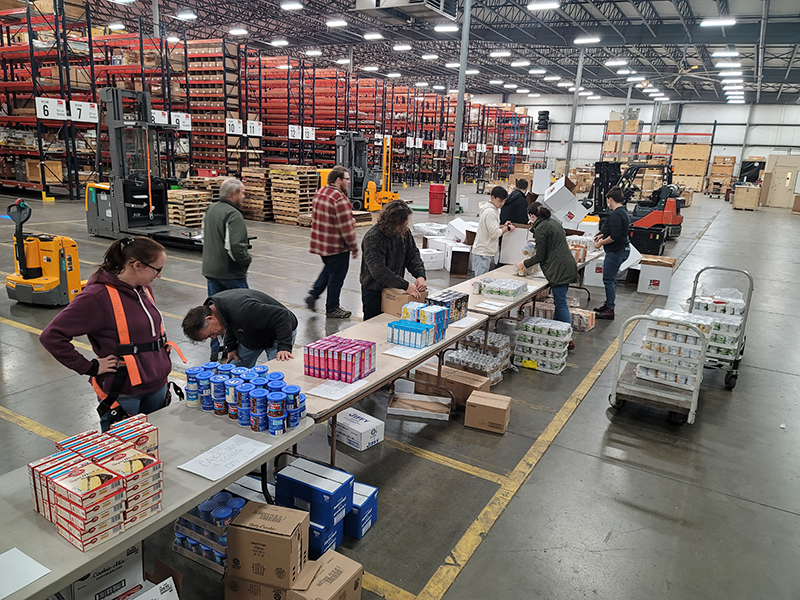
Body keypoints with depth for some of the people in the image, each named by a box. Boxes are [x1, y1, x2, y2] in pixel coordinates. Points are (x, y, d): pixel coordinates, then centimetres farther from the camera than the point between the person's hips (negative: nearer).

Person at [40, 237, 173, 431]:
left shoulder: (144, 288, 4)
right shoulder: (98, 296, -19)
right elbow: (51, 336, -18)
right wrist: (90, 368, -15)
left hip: (157, 386, 7)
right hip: (124, 395, -7)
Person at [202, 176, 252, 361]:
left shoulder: (210, 210, 8)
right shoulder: (233, 215, -21)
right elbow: (236, 248, -29)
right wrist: (247, 259, -12)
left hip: (210, 270, 8)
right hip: (231, 272, -8)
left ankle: (215, 350, 20)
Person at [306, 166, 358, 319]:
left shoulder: (319, 193, 5)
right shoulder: (340, 199, -23)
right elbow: (346, 227, -22)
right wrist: (354, 247, -12)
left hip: (319, 242, 8)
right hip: (336, 246, -8)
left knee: (329, 269, 28)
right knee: (337, 276, 6)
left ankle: (313, 294, 22)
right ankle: (332, 309, 17)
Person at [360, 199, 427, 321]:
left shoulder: (404, 232, -4)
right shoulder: (373, 238, -26)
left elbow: (413, 255, 2)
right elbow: (378, 271, -32)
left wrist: (420, 275, -17)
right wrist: (405, 285, -34)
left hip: (396, 288, 6)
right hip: (374, 292, -5)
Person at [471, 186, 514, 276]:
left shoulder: (494, 210, 14)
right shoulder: (490, 211, -18)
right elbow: (494, 233, -21)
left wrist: (503, 226, 11)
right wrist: (507, 228, -8)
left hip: (488, 253, 10)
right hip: (483, 254, -10)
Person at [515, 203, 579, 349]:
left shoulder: (540, 229, -10)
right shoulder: (553, 222, 18)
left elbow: (540, 256, -9)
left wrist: (524, 264, 5)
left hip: (559, 269, -10)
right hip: (567, 266, 10)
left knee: (561, 303, -8)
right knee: (559, 301, 15)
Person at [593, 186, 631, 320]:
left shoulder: (615, 215, -20)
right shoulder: (623, 212, 12)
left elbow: (615, 236, -26)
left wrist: (601, 243, -15)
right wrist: (603, 235, 20)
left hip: (616, 252, -10)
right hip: (622, 249, 10)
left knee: (609, 279, -4)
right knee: (610, 279, 18)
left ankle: (610, 310, 1)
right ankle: (608, 304, 29)